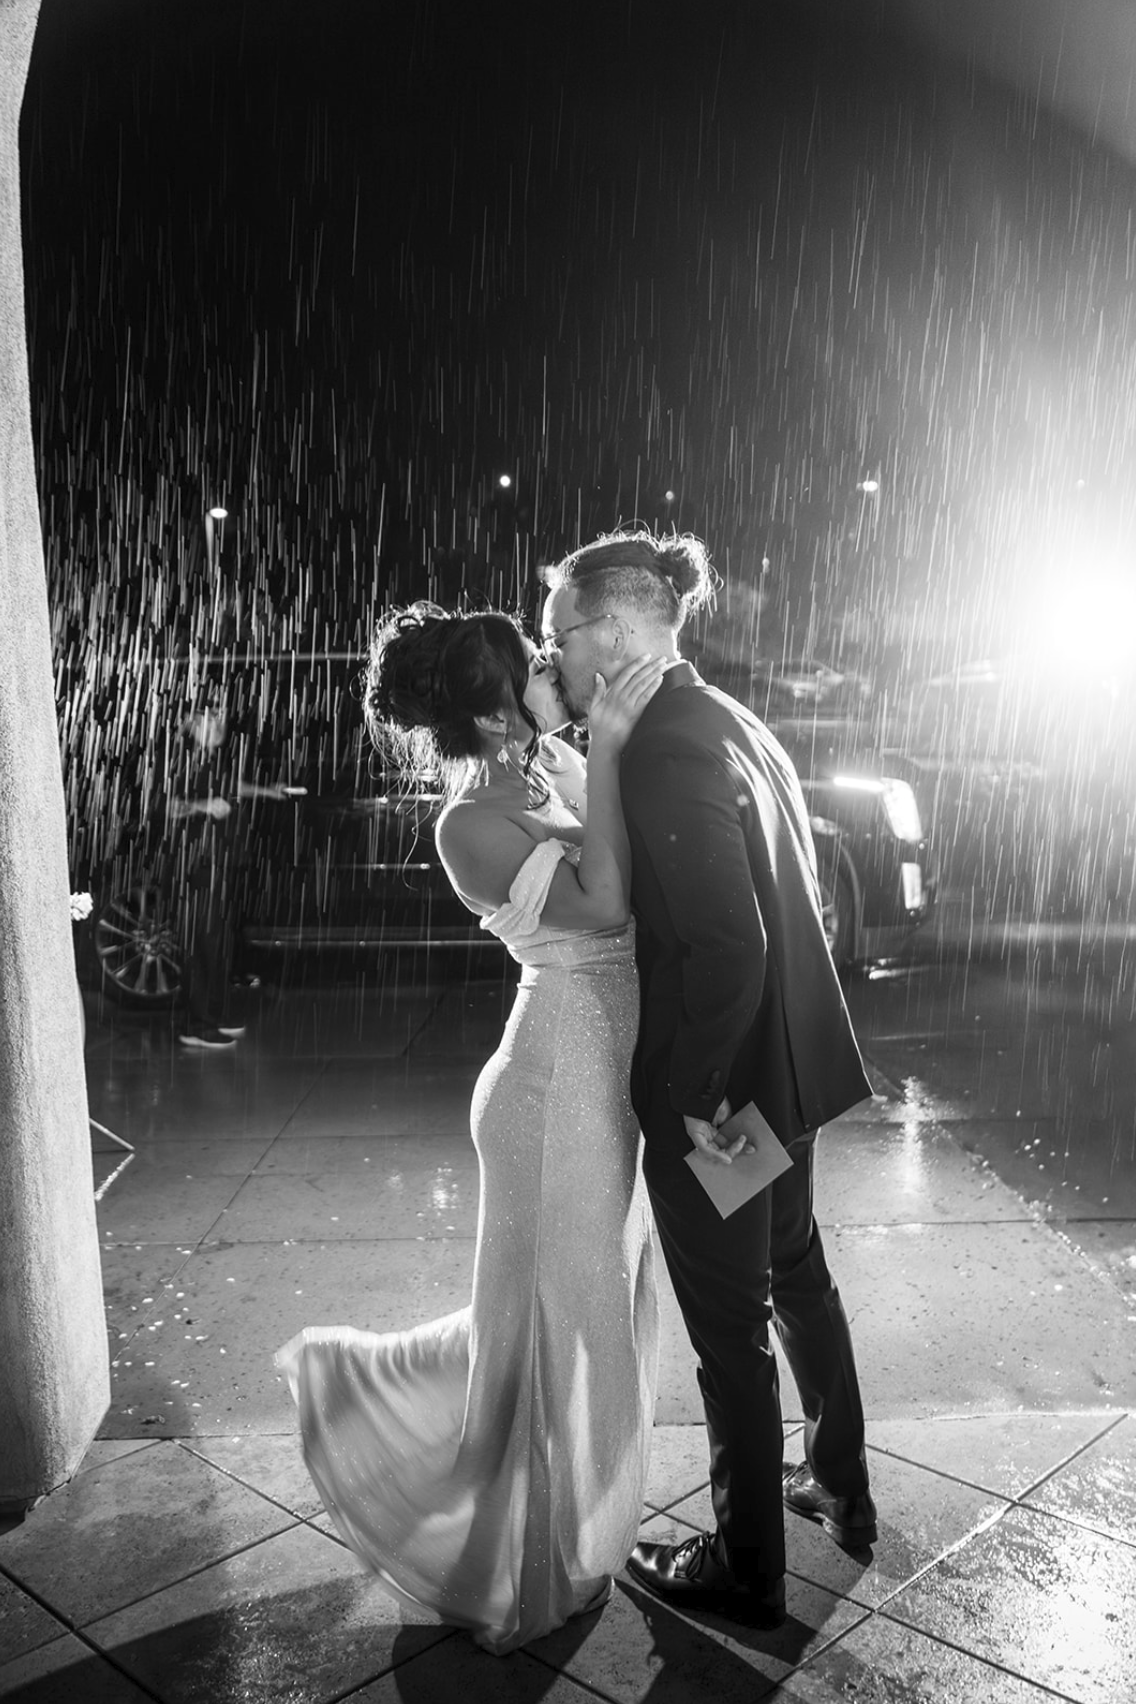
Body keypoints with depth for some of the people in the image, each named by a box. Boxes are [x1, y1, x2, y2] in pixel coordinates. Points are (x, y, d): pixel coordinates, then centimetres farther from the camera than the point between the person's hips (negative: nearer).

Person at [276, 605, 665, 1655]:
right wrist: (605, 753, -30)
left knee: (591, 1301, 24)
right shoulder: (472, 827, -20)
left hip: (614, 1069, 8)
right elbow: (604, 903, -29)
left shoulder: (560, 768, 1)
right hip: (564, 1078, -8)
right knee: (558, 1312, 10)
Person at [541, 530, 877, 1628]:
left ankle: (747, 1572, 31)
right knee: (795, 1272, 27)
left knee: (731, 1327, 9)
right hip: (788, 1066, 9)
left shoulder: (664, 756, -24)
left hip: (716, 1093, -9)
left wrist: (696, 1095, -19)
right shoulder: (729, 722, 5)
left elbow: (728, 949, -30)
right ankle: (842, 1489, 49)